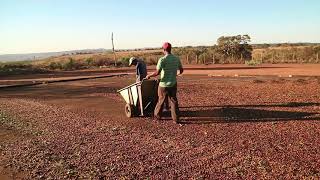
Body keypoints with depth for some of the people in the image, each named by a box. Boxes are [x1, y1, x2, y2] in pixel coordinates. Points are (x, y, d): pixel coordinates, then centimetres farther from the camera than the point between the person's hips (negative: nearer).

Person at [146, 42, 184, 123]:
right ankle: (176, 119, 10)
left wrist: (149, 75, -4)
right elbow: (181, 70, 12)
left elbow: (157, 72, -22)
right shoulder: (177, 59, 1)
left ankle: (157, 116, 31)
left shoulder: (162, 59, -17)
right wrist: (177, 73, 35)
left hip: (164, 85, -4)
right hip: (173, 84, 4)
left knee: (161, 100, 13)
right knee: (174, 101, 11)